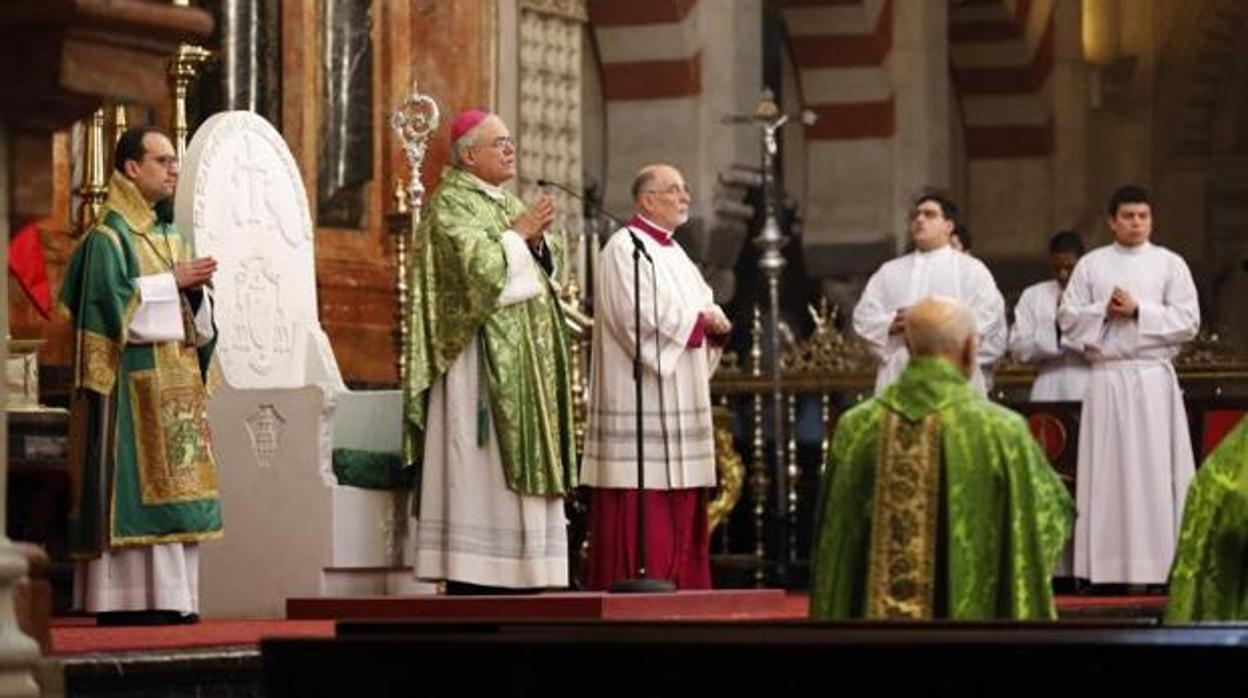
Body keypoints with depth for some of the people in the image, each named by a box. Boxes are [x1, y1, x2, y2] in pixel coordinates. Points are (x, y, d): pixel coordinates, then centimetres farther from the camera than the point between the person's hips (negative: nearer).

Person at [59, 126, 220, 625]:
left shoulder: (168, 237, 20)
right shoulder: (108, 237, -5)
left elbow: (193, 321, 20)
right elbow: (113, 302, -18)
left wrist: (195, 288, -1)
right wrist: (173, 281, -12)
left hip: (175, 386, 8)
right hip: (132, 386, -8)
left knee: (173, 487, 5)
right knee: (135, 491, -12)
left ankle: (175, 602, 6)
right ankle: (134, 603, -13)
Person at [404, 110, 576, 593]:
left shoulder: (509, 204, 19)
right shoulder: (451, 204, -7)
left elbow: (547, 268, 16)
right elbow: (479, 266, -20)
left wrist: (538, 238, -3)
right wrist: (518, 234, -9)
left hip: (523, 358, 9)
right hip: (480, 357, -9)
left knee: (518, 462, 6)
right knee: (478, 466, -11)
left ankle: (517, 576, 7)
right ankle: (469, 578, -11)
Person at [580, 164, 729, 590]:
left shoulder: (673, 253, 20)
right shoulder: (624, 248, -8)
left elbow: (704, 307, 20)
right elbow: (639, 319, -19)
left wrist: (716, 324, -3)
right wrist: (699, 320, -8)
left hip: (678, 406, 9)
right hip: (641, 406, -9)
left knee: (683, 515, 7)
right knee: (641, 512, -10)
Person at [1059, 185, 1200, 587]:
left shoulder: (1170, 264, 7)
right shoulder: (1091, 265, 11)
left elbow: (1188, 321, -1)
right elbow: (1068, 318, 7)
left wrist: (1139, 310, -9)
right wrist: (1105, 310, -8)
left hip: (1153, 377, -1)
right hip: (1105, 377, 1)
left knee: (1155, 470, -5)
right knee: (1105, 470, -1)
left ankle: (1160, 562, -3)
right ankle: (1106, 566, 0)